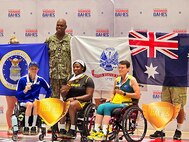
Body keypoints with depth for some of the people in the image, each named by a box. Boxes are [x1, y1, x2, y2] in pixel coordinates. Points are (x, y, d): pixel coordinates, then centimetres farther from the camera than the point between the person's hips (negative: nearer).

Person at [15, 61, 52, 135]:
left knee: (36, 104, -35)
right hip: (24, 101, -2)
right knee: (29, 104, -37)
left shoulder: (40, 80, 4)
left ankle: (34, 127, -27)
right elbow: (17, 95, -3)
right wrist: (25, 91, -21)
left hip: (35, 100, 2)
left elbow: (49, 90, 17)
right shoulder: (22, 80, -2)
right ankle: (26, 127, -29)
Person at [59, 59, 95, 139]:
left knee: (72, 105, -37)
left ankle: (72, 131, -38)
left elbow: (89, 96, -7)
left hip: (82, 102, -4)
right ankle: (62, 130, -35)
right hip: (68, 100, 4)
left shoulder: (87, 79, 3)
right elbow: (63, 95, 16)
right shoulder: (69, 79, 18)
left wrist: (75, 98, -14)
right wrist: (67, 87, -6)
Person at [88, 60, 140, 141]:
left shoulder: (131, 80, -1)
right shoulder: (117, 80, 19)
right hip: (115, 103, 6)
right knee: (100, 106, -22)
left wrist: (123, 93, -13)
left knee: (106, 107, -29)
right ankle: (96, 131, -30)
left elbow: (138, 95, -9)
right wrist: (110, 99, 10)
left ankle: (104, 134, -32)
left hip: (125, 104, -6)